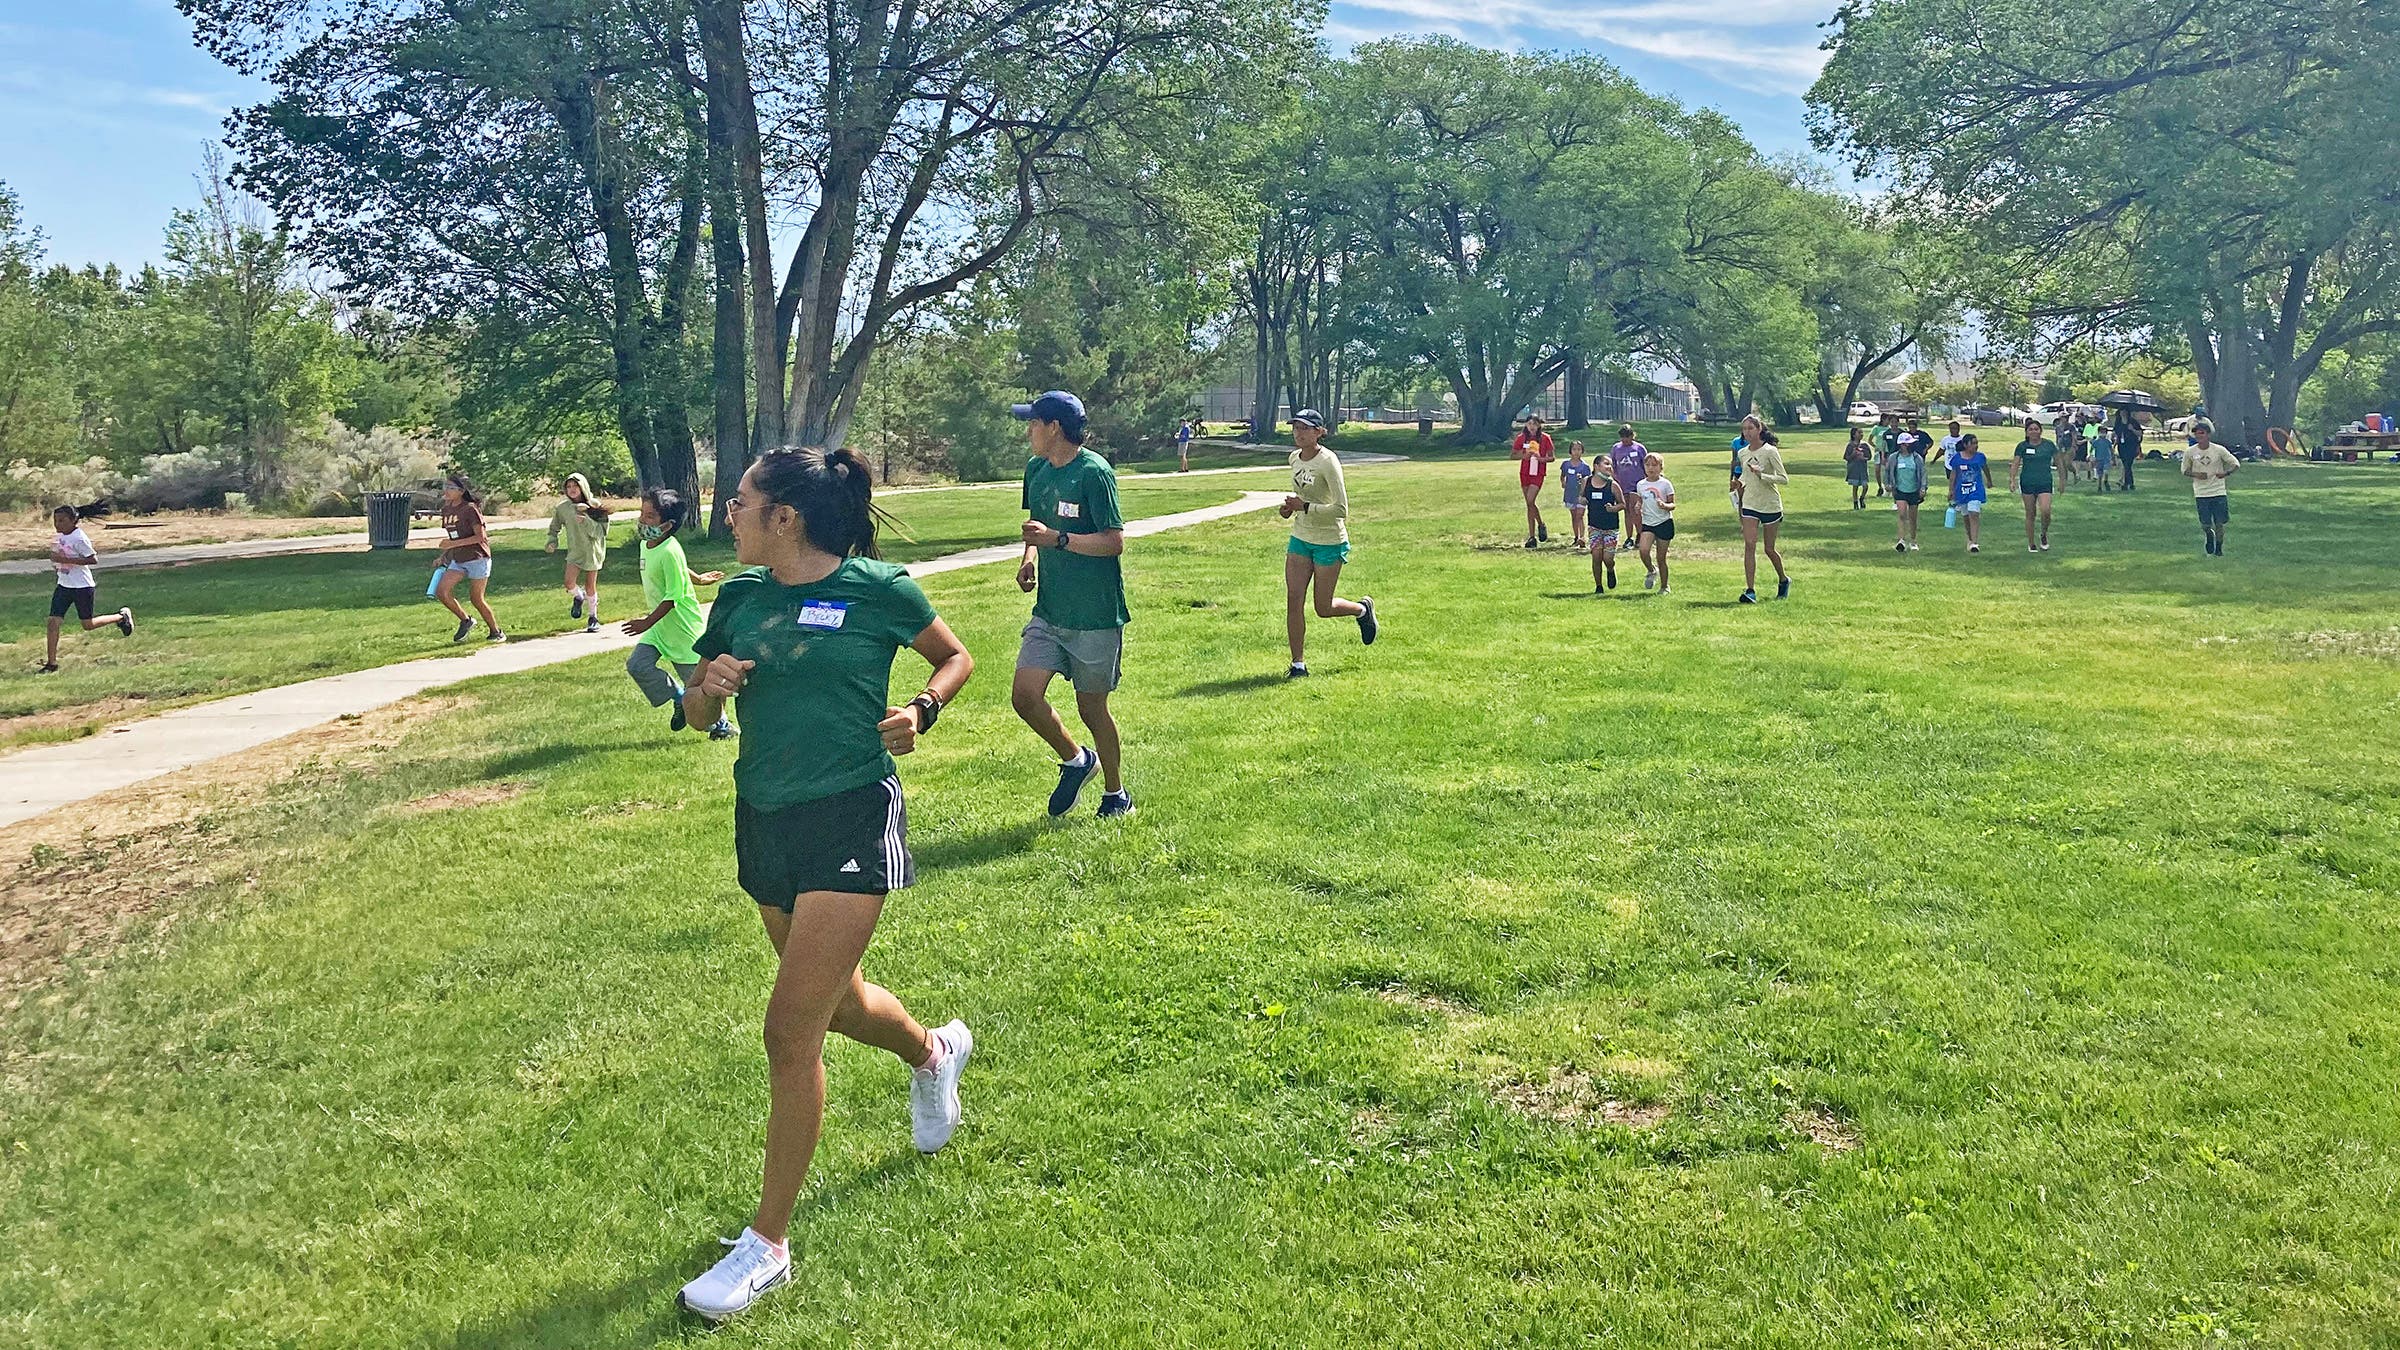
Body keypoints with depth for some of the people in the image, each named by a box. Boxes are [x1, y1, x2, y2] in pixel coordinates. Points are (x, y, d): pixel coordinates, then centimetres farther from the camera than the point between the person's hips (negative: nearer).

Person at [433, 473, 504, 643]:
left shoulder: (470, 509, -14)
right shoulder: (446, 510, 10)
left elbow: (480, 537, -19)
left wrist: (454, 544, -24)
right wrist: (443, 556, 9)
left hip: (477, 557, -7)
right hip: (458, 560, 7)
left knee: (476, 599, -2)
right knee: (441, 591, -8)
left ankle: (496, 632, 15)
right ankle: (465, 621, 12)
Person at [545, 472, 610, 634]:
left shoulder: (594, 507, -8)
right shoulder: (562, 508, -2)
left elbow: (601, 532, -12)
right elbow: (555, 528, 14)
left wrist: (586, 521, -26)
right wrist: (552, 542, -3)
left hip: (592, 550, -2)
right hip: (574, 551, 2)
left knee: (590, 586, 4)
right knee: (569, 583, -16)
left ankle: (593, 617, 21)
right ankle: (578, 597, 20)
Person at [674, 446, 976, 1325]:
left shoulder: (879, 590, -9)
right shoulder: (740, 598, 4)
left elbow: (955, 657, 8)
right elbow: (697, 715, 12)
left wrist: (922, 710, -11)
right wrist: (710, 685, -11)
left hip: (850, 822, -6)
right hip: (764, 822, 6)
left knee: (791, 1029, -9)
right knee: (837, 1002, 22)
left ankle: (767, 1245, 6)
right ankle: (934, 1053, 56)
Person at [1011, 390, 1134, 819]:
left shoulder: (1094, 473, -15)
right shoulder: (1036, 470, 8)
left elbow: (1114, 542, -17)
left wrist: (1057, 539, -27)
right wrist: (1029, 557, 3)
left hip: (1095, 615, -6)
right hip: (1049, 611, 6)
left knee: (1091, 708, 5)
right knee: (1024, 695, -5)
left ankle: (1116, 795, 27)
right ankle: (1075, 760, 22)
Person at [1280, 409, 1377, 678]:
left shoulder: (1328, 462, -19)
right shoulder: (1294, 459, 3)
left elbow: (1341, 509, -23)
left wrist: (1304, 507, -28)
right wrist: (1291, 507, 2)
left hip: (1330, 543, -6)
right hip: (1300, 538, 6)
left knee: (1323, 608, 4)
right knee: (1293, 601, -2)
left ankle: (1363, 609, 35)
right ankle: (1298, 664, 7)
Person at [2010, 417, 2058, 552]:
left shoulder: (2049, 445, 3)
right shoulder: (2022, 446, 1)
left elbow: (2058, 462, 12)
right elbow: (2015, 464, -2)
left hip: (2045, 482, 0)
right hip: (2027, 483, 0)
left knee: (2045, 511, -18)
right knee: (2030, 514, 5)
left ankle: (2044, 535, 9)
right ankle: (2031, 544, 16)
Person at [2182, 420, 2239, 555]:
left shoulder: (2219, 450, -6)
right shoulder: (2190, 452, -3)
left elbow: (2236, 464, 2)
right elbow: (2185, 470, 10)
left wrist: (2226, 473, -17)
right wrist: (2196, 475, -11)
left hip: (2219, 492, -1)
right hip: (2201, 493, 1)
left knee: (2219, 524, 1)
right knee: (2205, 525, 0)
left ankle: (2219, 549, 21)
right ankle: (2209, 536, 34)